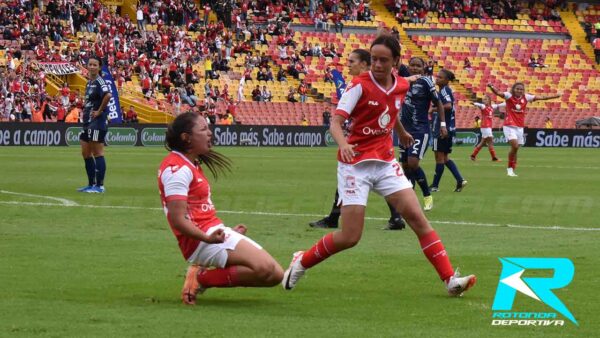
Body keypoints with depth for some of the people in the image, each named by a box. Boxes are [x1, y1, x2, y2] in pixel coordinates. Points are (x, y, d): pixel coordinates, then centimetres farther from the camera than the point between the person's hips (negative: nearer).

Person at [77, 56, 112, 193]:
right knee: (86, 153, 13)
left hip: (97, 122, -10)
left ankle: (100, 186, -3)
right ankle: (91, 184, 20)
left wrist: (100, 111, -21)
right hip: (87, 122, 10)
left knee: (97, 153, -6)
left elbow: (108, 95, -31)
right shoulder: (89, 83, 15)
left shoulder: (99, 82, -13)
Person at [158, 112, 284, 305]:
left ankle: (203, 276, 3)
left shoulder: (192, 165, 19)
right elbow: (178, 219, -23)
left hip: (212, 234, 11)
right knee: (264, 268, -28)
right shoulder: (177, 168, -13)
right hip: (199, 241, -11)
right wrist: (208, 238, -33)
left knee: (275, 275, 3)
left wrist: (228, 232, 33)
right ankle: (202, 279, -15)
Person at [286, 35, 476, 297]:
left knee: (417, 217, -7)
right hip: (355, 164, -5)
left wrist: (402, 133, 44)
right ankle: (302, 262, 17)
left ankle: (450, 279, -8)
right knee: (350, 237, -8)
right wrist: (343, 144, -40)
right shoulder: (360, 86, -13)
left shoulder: (402, 86, 4)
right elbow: (336, 122, -20)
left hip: (385, 162, 5)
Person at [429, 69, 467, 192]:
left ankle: (435, 185, 3)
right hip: (448, 128, 10)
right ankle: (460, 180, 10)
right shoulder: (446, 90, 15)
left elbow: (448, 105, -29)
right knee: (444, 157, 15)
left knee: (440, 156, -3)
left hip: (443, 128, -10)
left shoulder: (444, 90, -13)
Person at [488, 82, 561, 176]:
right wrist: (491, 87, -46)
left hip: (520, 127, 5)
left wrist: (556, 96, 7)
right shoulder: (509, 96, -8)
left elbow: (542, 97, 8)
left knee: (515, 149, 7)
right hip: (509, 126, -5)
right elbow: (498, 93, -25)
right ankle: (510, 168, -5)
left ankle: (512, 170, 19)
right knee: (515, 145, -21)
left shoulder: (526, 97, 3)